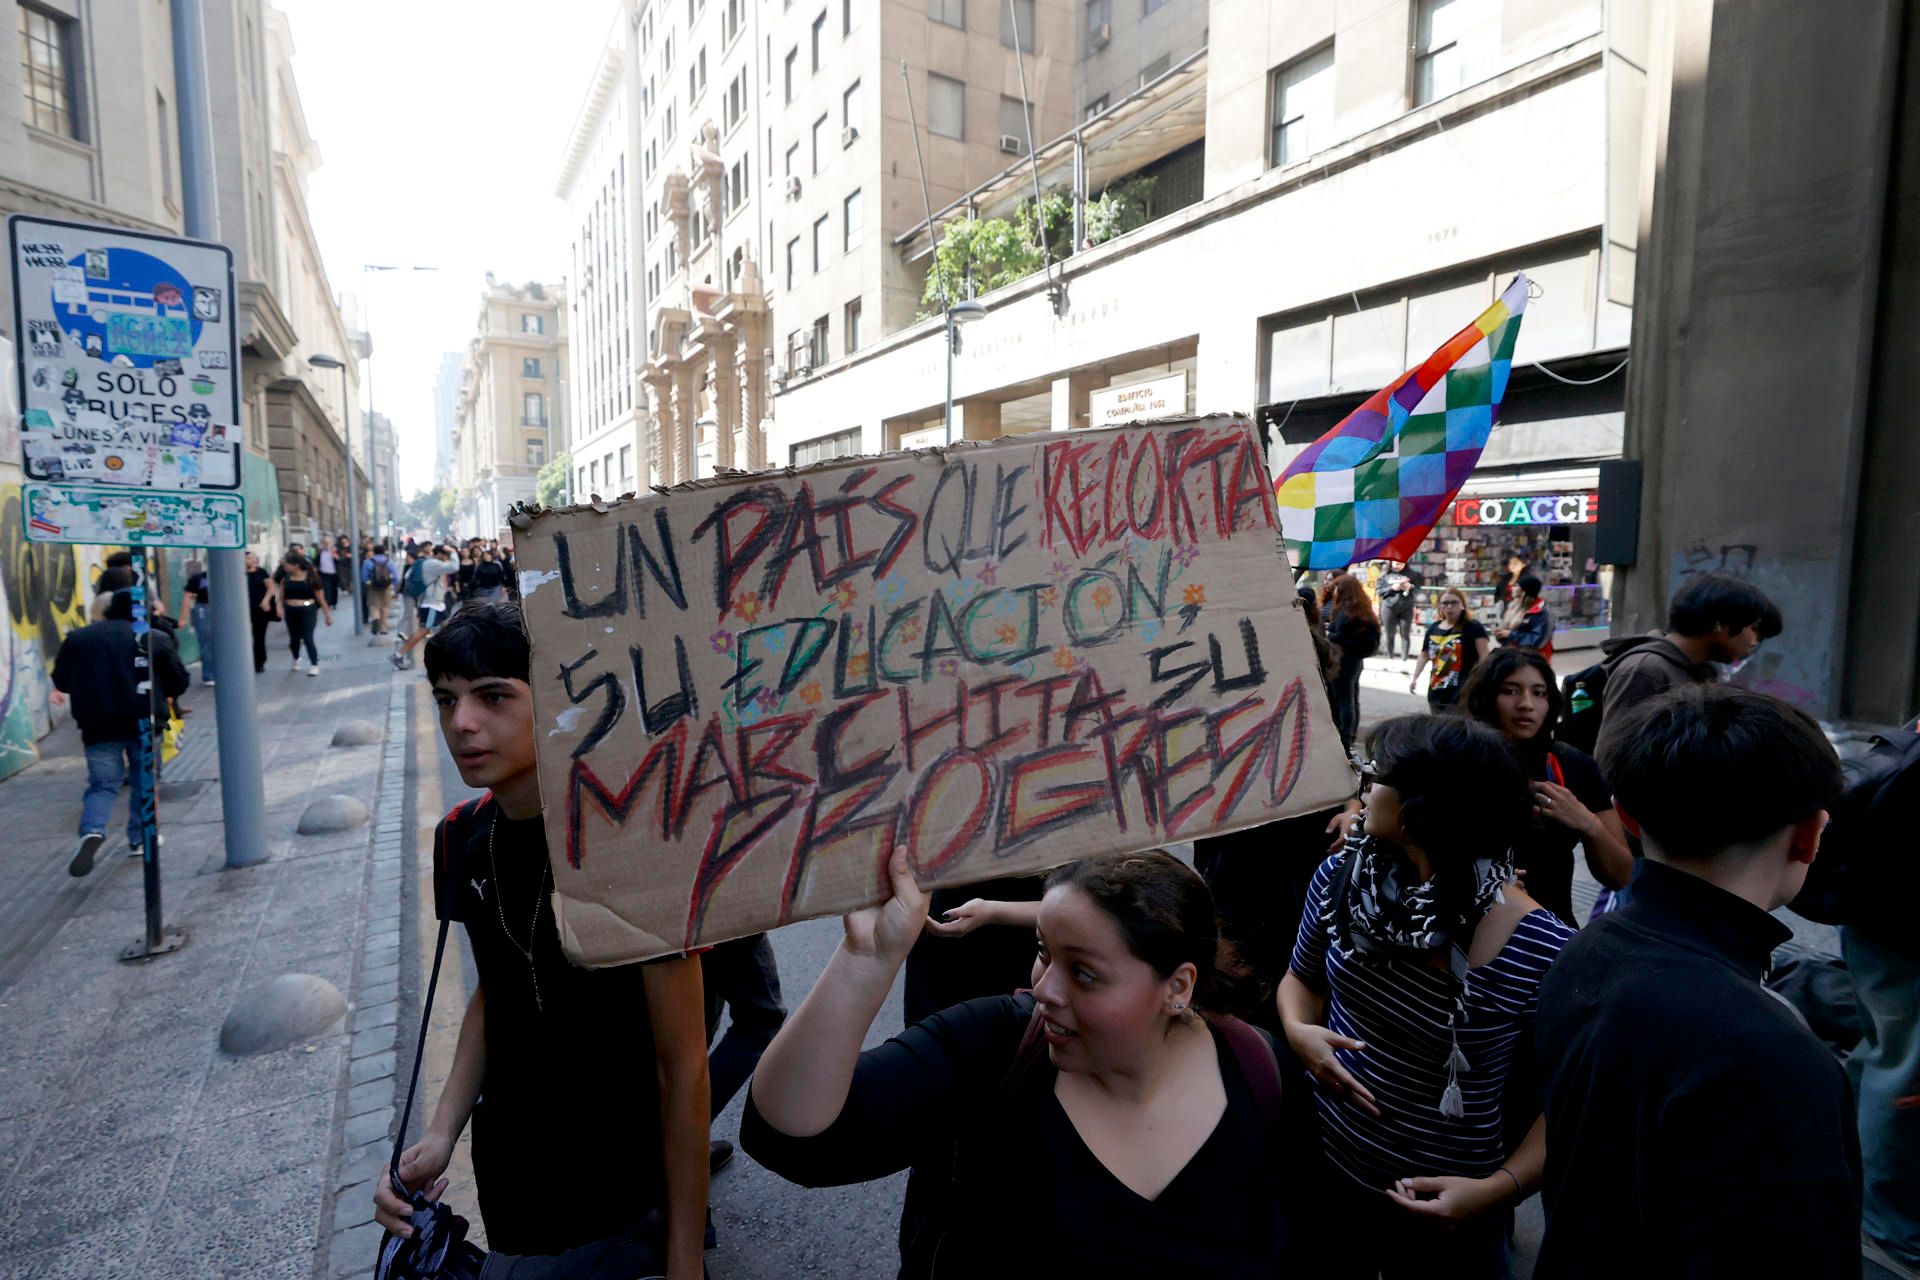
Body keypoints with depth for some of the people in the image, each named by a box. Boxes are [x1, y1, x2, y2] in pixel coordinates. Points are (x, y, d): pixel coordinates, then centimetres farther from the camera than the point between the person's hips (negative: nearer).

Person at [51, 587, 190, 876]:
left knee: (102, 783, 6)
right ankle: (141, 838, 18)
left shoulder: (78, 637, 7)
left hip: (98, 724, 1)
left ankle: (92, 831, -20)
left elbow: (61, 680, 14)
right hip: (143, 721, -1)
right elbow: (179, 681, 0)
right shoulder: (154, 638, 0)